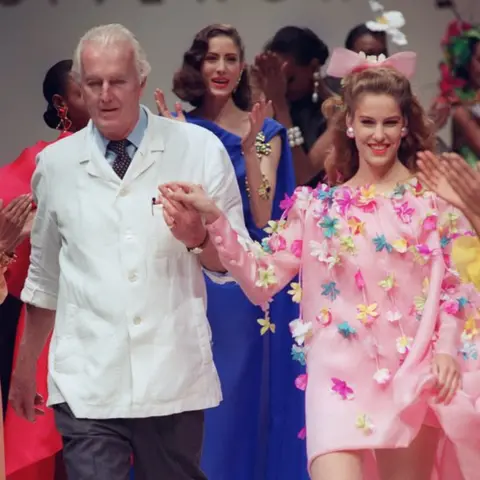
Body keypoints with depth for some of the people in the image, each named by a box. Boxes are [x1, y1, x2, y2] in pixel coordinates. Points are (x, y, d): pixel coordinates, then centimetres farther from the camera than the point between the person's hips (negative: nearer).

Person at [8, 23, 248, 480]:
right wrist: (25, 366, 22)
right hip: (87, 386, 1)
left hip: (174, 379, -1)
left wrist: (198, 238, -18)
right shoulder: (55, 164, 7)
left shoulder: (199, 148, 1)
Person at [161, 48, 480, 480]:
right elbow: (262, 280, 2)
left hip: (415, 370, 0)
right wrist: (214, 218, -7)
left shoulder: (434, 197, 3)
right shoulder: (319, 206, 6)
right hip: (341, 370, 0)